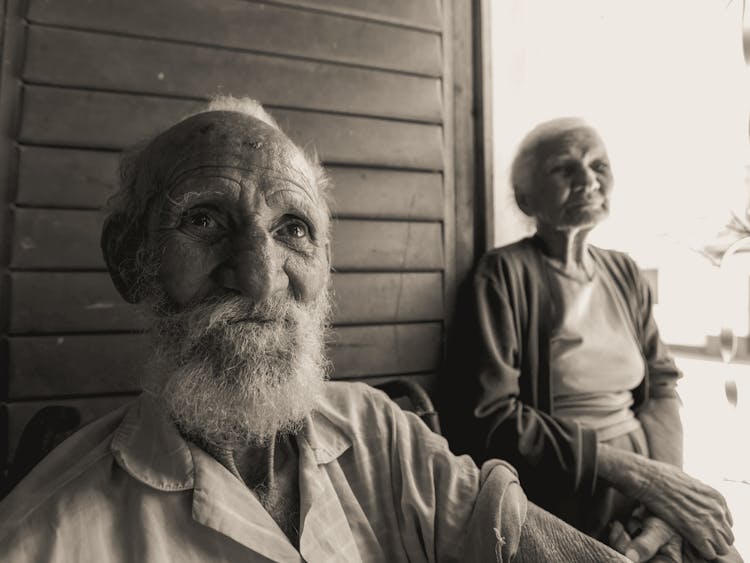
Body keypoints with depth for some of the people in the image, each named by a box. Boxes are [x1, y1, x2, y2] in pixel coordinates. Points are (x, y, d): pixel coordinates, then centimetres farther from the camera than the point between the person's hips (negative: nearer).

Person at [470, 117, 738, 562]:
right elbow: (497, 417, -15)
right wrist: (637, 472, -16)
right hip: (565, 499, -5)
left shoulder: (625, 273, 7)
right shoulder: (505, 272, -11)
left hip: (647, 482, 5)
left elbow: (662, 385, 6)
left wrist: (666, 483, -12)